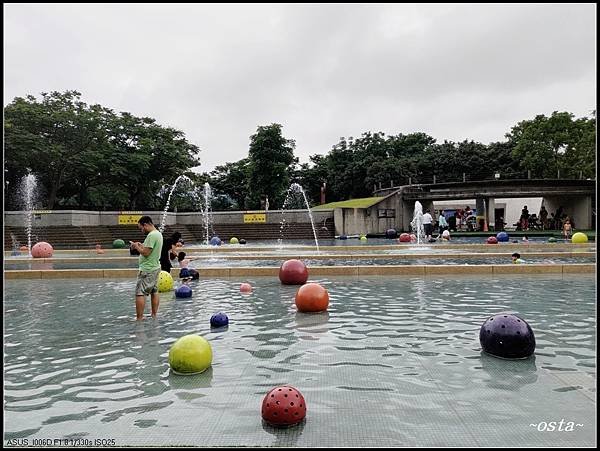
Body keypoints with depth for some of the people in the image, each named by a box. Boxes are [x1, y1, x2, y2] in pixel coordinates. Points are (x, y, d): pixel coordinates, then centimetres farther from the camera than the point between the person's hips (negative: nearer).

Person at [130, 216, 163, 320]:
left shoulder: (151, 235, -19)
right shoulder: (159, 234, 12)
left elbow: (145, 253, -21)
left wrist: (136, 246, -7)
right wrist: (141, 245, 12)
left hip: (147, 270, -10)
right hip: (155, 267, 10)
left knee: (140, 293, -8)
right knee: (154, 292, 13)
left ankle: (139, 318, -8)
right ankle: (154, 315, 19)